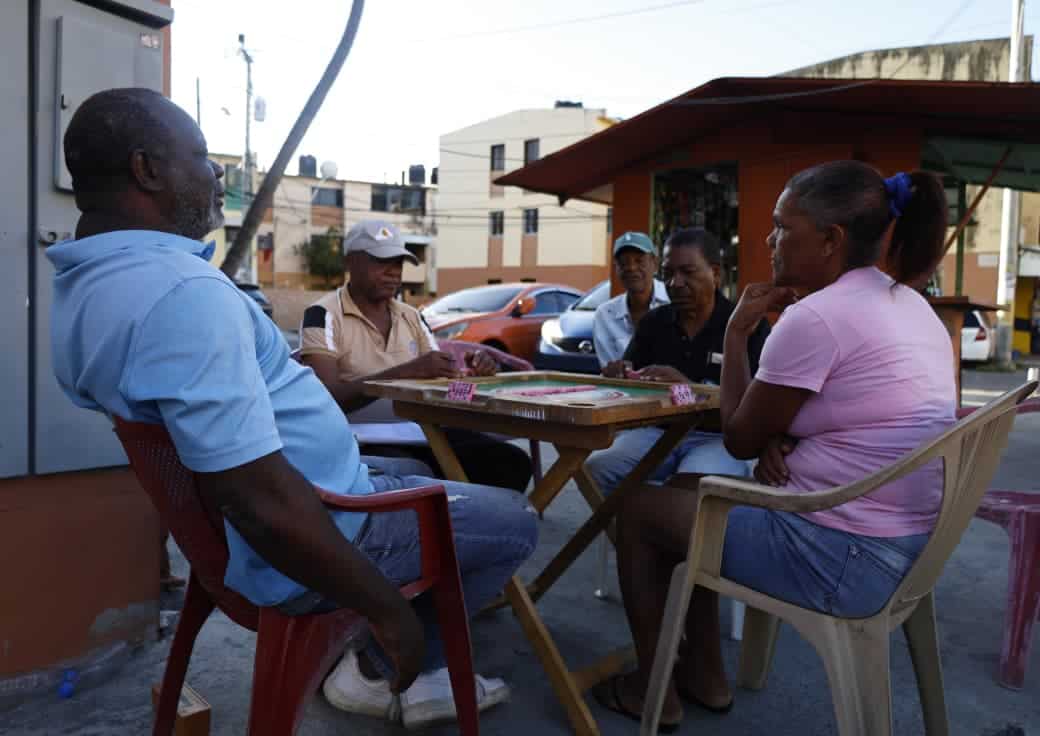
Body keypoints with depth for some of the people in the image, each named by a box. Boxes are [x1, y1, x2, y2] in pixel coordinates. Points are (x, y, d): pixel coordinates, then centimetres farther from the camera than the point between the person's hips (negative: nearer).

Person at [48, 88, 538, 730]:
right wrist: (387, 607, -21)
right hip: (305, 543, -10)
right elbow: (263, 502, -33)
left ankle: (409, 676, 30)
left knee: (421, 471, 30)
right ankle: (379, 673, 18)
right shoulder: (181, 290, -31)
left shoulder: (85, 284, 4)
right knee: (513, 523, 6)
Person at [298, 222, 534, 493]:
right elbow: (327, 398, -16)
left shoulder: (411, 316, 17)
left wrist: (469, 370, -7)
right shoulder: (323, 315, -3)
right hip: (363, 440, -5)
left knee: (512, 461, -16)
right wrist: (406, 372, -24)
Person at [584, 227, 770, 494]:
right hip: (657, 431, 4)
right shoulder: (653, 322, 11)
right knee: (596, 468, -23)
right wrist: (619, 378, -11)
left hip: (719, 437, -4)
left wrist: (687, 387, -27)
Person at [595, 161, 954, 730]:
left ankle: (652, 688, 24)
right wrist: (780, 441, -2)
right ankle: (704, 673, 30)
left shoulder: (814, 317, -22)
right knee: (686, 490, 22)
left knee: (637, 510, 8)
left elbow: (738, 439, -11)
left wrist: (737, 330, -3)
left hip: (840, 558, -9)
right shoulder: (911, 307, 9)